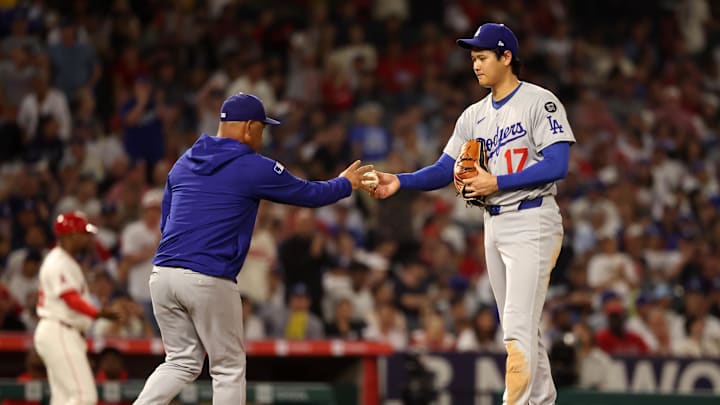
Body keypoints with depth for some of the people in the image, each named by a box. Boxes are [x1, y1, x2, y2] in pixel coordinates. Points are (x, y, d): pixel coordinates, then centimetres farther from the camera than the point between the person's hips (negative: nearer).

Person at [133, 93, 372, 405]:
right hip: (209, 280, -6)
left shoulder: (183, 163, 17)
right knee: (229, 368, 8)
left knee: (181, 362, 14)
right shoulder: (254, 168, -2)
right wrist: (346, 183, 28)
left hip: (163, 274, 6)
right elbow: (310, 194, 9)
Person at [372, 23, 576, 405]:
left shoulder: (539, 102, -8)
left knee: (518, 327, -15)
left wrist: (497, 182, -19)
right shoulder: (474, 116, 14)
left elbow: (557, 166, -16)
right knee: (518, 329, 12)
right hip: (494, 225, 8)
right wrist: (400, 181, -6)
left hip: (531, 221, -8)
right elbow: (444, 170, 11)